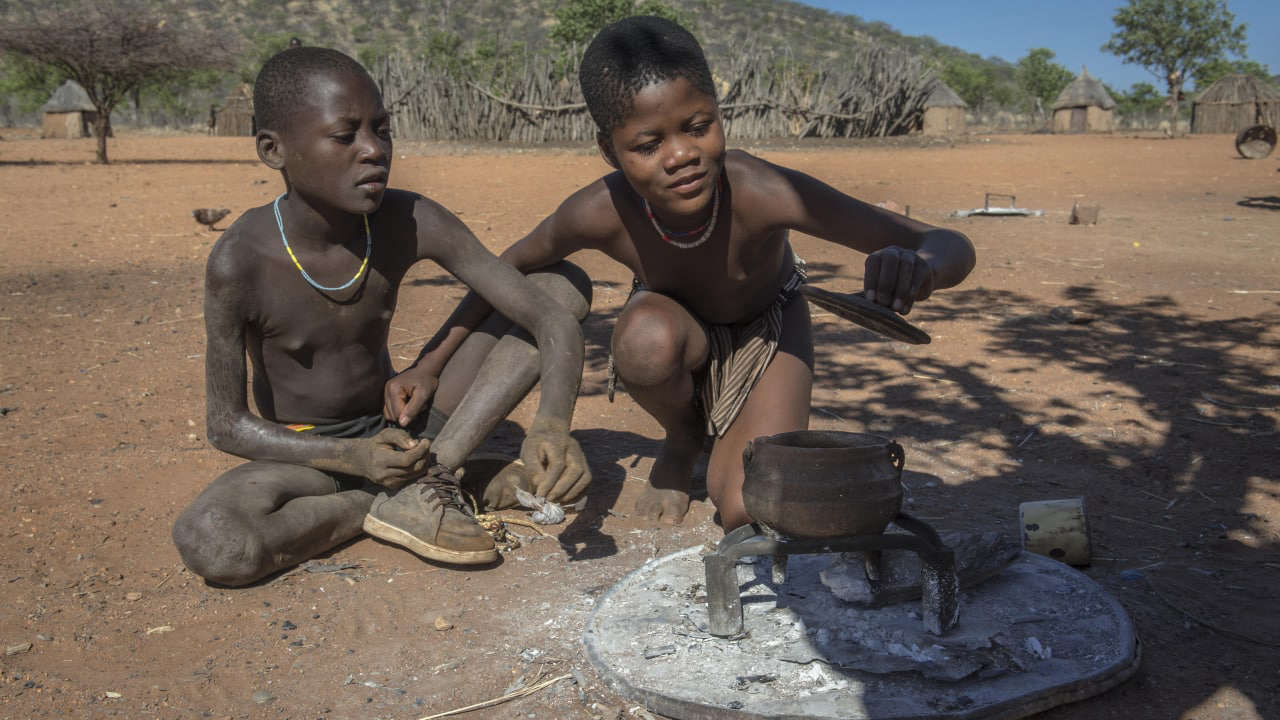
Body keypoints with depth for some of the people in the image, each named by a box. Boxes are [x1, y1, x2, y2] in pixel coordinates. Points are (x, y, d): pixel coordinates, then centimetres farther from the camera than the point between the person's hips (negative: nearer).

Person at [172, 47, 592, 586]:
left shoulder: (410, 223, -18)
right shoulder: (240, 261, -23)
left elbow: (554, 316, -20)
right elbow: (227, 426, -13)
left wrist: (552, 426, -39)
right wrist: (350, 457, -28)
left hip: (400, 428, 3)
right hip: (308, 456, -2)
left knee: (565, 282, -10)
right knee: (207, 543, -37)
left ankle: (421, 485, -18)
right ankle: (380, 504, -8)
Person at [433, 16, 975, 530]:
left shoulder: (762, 193, -41)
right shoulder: (600, 214, -34)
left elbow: (954, 248, -38)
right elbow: (509, 269, -11)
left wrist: (918, 266, -63)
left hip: (768, 324, -1)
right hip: (678, 323, 1)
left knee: (747, 513, -18)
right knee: (647, 337, -37)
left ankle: (729, 448, 20)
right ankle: (683, 442, -1)